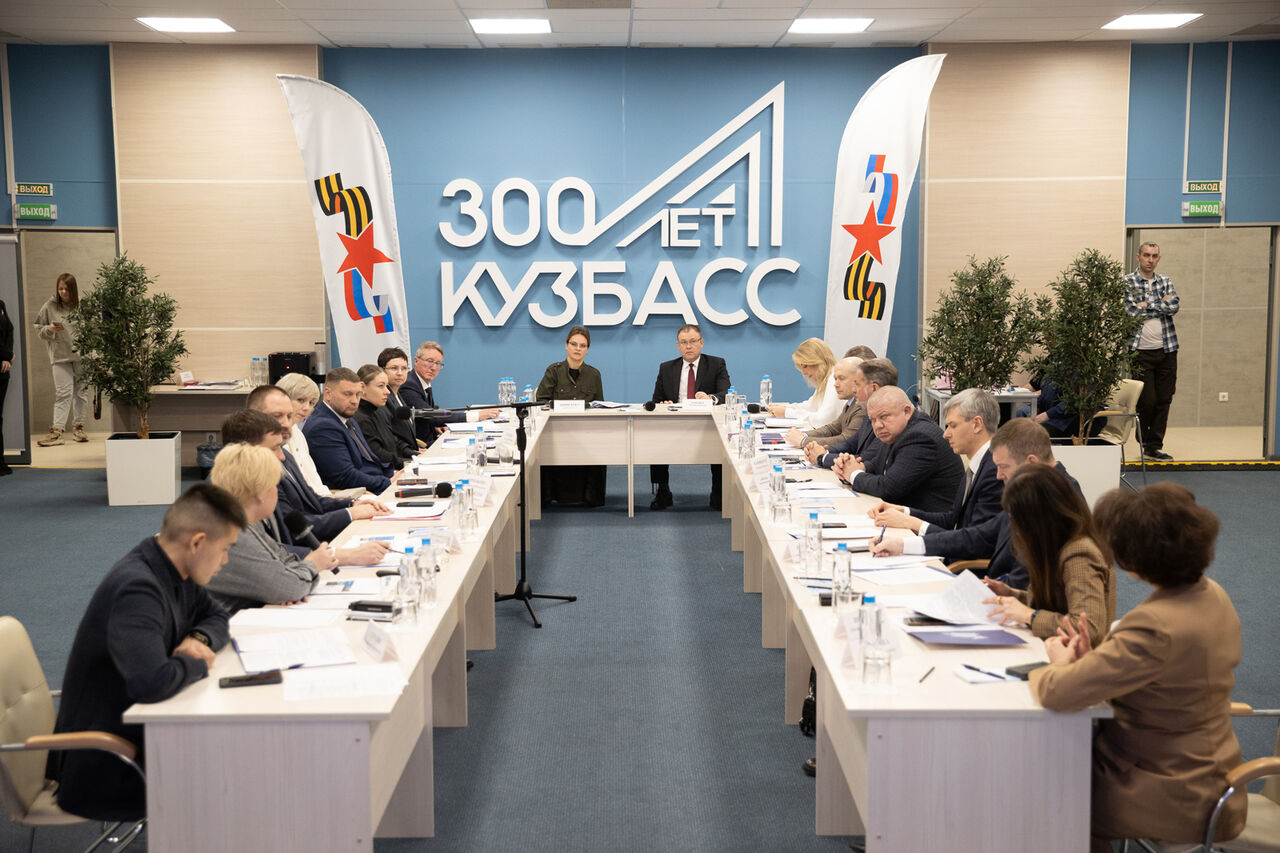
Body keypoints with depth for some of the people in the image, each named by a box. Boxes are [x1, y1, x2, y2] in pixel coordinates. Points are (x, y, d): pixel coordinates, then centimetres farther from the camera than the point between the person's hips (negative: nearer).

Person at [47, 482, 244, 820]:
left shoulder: (173, 573, 2)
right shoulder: (137, 589, -27)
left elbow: (215, 615, 19)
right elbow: (151, 682, -41)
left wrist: (199, 639, -4)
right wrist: (196, 663, -20)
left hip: (136, 731, 9)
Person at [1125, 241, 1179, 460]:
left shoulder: (1166, 282, 11)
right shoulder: (1127, 282, -1)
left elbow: (1173, 307, -6)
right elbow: (1130, 312, -14)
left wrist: (1146, 305, -10)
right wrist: (1160, 304, -7)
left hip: (1167, 349, 4)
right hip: (1141, 350, -4)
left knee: (1164, 400, 4)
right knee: (1147, 400, -4)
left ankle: (1154, 446, 13)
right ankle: (1143, 440, 20)